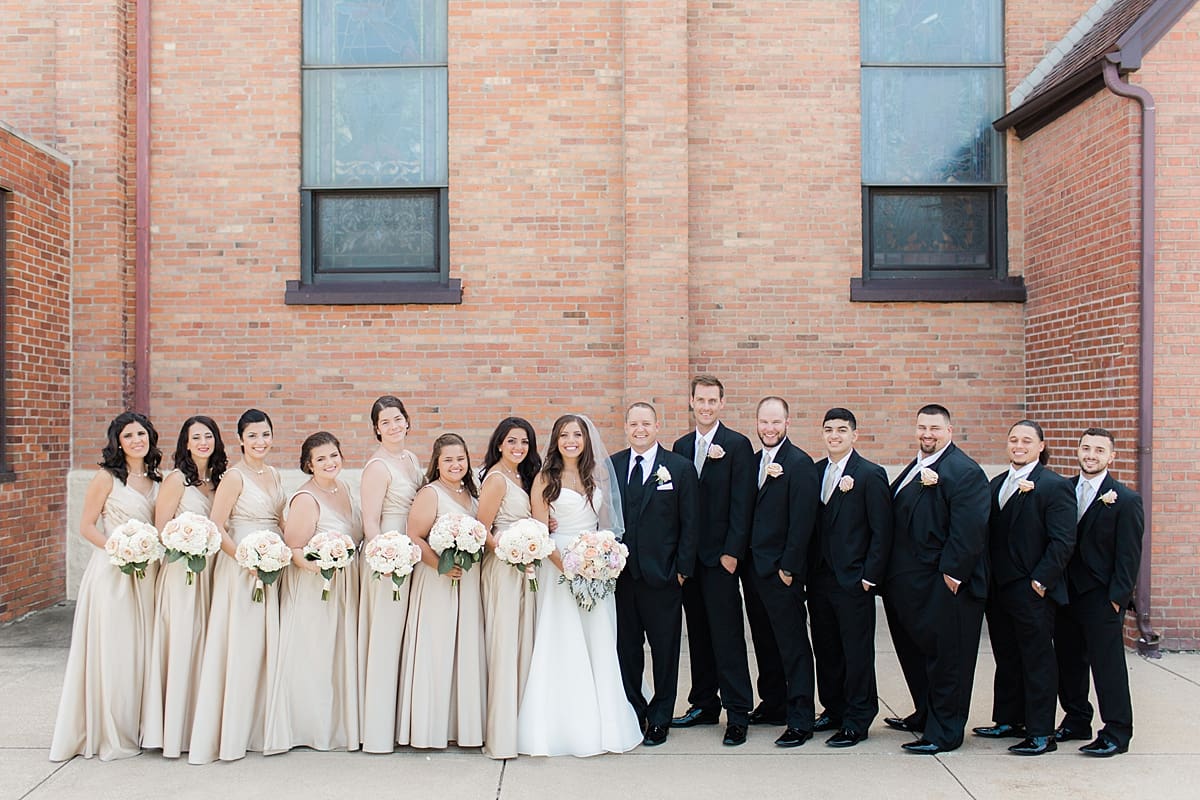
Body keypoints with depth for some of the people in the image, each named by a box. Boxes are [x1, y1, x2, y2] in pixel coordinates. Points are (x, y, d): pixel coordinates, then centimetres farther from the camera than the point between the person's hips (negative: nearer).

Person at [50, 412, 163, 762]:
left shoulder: (155, 480, 11)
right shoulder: (106, 478, -5)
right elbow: (86, 526, -6)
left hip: (146, 573, 6)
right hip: (111, 574, -5)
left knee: (141, 650, 10)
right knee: (111, 651, -2)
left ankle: (137, 728, 22)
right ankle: (108, 735, 10)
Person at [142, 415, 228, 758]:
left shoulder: (218, 479, 12)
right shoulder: (177, 479, -5)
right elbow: (161, 528, -8)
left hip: (211, 570, 6)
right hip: (182, 570, -6)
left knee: (205, 645, 8)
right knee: (181, 645, -4)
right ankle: (175, 730, 6)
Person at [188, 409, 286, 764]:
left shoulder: (273, 474, 11)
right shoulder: (235, 477, -10)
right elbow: (216, 526, -14)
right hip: (241, 569, -7)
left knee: (265, 646, 12)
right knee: (240, 647, -3)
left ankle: (258, 727, 24)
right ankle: (231, 733, 9)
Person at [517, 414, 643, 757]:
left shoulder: (597, 475, 10)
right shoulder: (545, 478, -1)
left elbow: (605, 523, 14)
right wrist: (566, 566, -16)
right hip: (557, 565, -3)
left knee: (597, 645, 5)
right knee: (561, 647, -1)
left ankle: (600, 724, 15)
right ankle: (564, 726, 7)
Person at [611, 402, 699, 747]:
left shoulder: (680, 468, -2)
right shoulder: (611, 465, 6)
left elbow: (690, 522, -2)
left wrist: (683, 568, -7)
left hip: (662, 575, -2)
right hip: (621, 573, 3)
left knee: (664, 649, 8)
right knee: (626, 647, 11)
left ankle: (660, 718, 21)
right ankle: (633, 710, 26)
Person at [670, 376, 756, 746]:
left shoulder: (738, 445, -6)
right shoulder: (681, 446, 10)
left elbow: (742, 504, -9)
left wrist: (731, 552, -13)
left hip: (720, 555, -6)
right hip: (688, 555, 6)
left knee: (727, 635, -3)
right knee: (698, 633, 13)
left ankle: (737, 714, 6)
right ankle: (704, 705, 24)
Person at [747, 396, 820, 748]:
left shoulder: (799, 463, -11)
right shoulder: (755, 460, 12)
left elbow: (802, 521, -15)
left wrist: (788, 567, -16)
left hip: (782, 570, -7)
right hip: (756, 567, 7)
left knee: (793, 644, -1)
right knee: (768, 641, 16)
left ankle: (800, 721, 6)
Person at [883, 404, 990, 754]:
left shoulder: (965, 472, -14)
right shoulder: (914, 469, 15)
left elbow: (969, 530, -21)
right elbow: (897, 517, 17)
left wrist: (952, 573, -21)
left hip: (945, 585, -10)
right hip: (911, 582, 10)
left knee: (945, 658, 1)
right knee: (915, 652, 20)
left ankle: (944, 733, 11)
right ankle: (925, 715, 36)